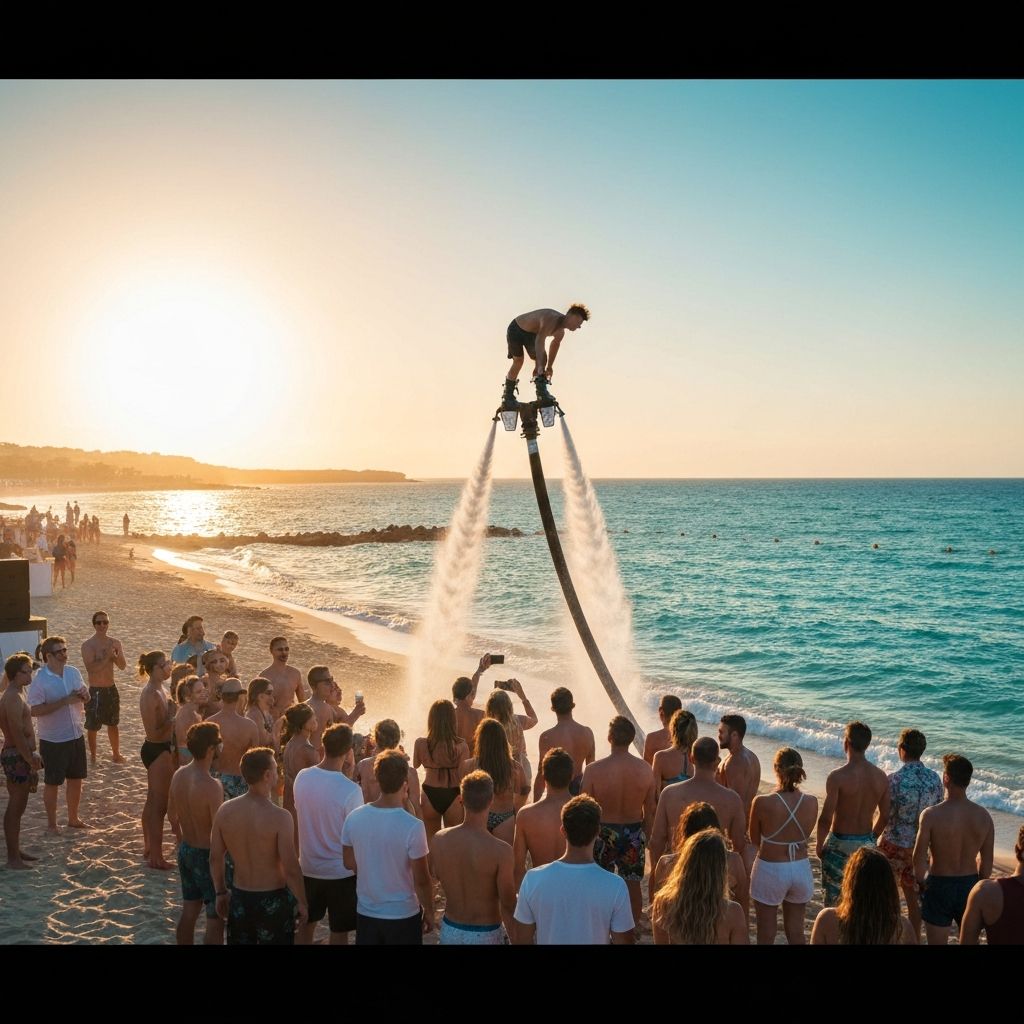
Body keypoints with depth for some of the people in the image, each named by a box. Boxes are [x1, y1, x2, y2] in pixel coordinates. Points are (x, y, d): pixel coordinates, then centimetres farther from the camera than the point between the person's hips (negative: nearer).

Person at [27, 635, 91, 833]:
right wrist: (65, 701, -27)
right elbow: (34, 710, -22)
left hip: (76, 736, 6)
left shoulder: (74, 672, 1)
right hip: (53, 741, -6)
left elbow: (85, 697, 13)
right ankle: (51, 823, 24)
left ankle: (73, 818, 32)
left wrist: (84, 694, -11)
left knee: (76, 779, 15)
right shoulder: (39, 680, -17)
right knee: (52, 783, 8)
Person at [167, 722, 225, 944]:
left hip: (185, 851, 8)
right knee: (215, 920, 5)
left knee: (188, 912, 21)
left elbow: (172, 816, 10)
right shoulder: (212, 786, -28)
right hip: (207, 855, -8)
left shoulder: (178, 775, -3)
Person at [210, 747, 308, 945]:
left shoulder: (224, 811, -8)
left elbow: (215, 858, 2)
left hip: (239, 897, 4)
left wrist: (221, 892, 16)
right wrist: (301, 902, -5)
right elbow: (291, 869, -20)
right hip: (273, 899, -4)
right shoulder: (280, 817, -23)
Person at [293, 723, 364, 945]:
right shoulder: (351, 790, -25)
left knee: (306, 924, 23)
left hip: (308, 867, 5)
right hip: (340, 871, -4)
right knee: (339, 931, 13)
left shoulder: (301, 777, -11)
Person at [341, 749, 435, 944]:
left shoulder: (354, 818, -11)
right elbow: (421, 880, -16)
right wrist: (429, 913, -1)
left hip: (366, 912, 4)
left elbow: (349, 863, 3)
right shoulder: (413, 826, -24)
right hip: (403, 915, -4)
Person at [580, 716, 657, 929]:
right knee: (632, 885, 18)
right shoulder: (645, 769, -13)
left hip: (603, 832, -2)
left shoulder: (593, 770, -21)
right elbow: (650, 810, -2)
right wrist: (647, 836, 13)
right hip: (634, 832, 2)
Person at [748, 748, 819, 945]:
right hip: (801, 869, 4)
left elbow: (755, 840, -4)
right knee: (796, 934, 20)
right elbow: (805, 836, 3)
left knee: (766, 936, 13)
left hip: (770, 870, -3)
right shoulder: (812, 802, -10)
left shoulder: (762, 803, -20)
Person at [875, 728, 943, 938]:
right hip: (920, 847, 5)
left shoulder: (895, 779, -20)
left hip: (894, 845, -5)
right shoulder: (934, 778, -4)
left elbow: (885, 817, -15)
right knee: (914, 897, 17)